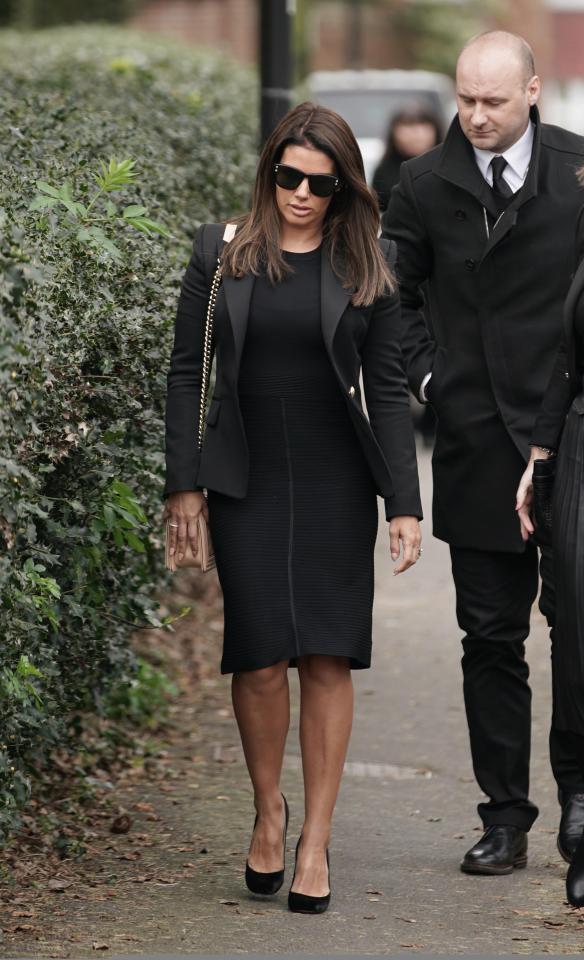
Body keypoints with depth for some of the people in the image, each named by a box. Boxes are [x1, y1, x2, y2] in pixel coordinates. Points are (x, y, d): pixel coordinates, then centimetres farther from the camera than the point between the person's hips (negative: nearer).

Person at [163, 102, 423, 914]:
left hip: (335, 484, 0)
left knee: (328, 659, -1)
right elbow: (186, 372, 5)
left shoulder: (367, 265, 2)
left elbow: (387, 388, 2)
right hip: (246, 483, 0)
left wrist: (405, 504, -2)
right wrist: (184, 483, -1)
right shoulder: (221, 254, 2)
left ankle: (317, 839, 8)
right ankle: (268, 810, 19)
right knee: (260, 660, -4)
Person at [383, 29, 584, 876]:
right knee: (491, 638, 5)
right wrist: (425, 373, 3)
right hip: (478, 446, 2)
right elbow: (392, 292, 15)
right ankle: (505, 819, 12)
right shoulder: (426, 185, 2)